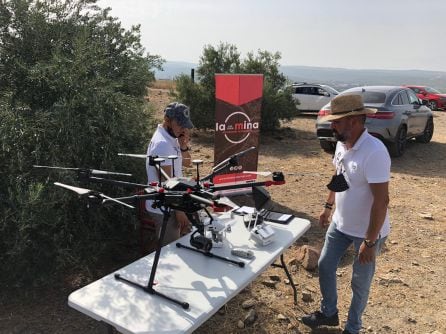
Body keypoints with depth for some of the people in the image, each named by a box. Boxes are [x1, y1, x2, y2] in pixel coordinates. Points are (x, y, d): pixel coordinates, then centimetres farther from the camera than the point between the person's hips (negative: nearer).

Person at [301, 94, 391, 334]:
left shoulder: (374, 152, -30)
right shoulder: (342, 144, -3)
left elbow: (381, 200, -29)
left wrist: (370, 242, -26)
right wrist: (328, 206, 18)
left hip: (367, 232, -7)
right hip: (340, 224, 8)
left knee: (359, 282, 11)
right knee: (325, 266, 18)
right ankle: (328, 313, 42)